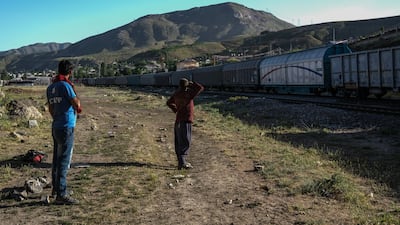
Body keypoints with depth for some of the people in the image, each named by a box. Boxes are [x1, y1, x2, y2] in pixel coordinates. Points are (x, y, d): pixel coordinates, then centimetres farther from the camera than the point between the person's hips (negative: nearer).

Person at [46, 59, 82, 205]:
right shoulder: (65, 85, -14)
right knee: (64, 161, -7)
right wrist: (75, 94, 4)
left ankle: (56, 188, 30)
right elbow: (77, 105, -13)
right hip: (66, 127, -8)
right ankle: (61, 194, -6)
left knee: (57, 159, 17)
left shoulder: (51, 87, 10)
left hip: (56, 126, 8)